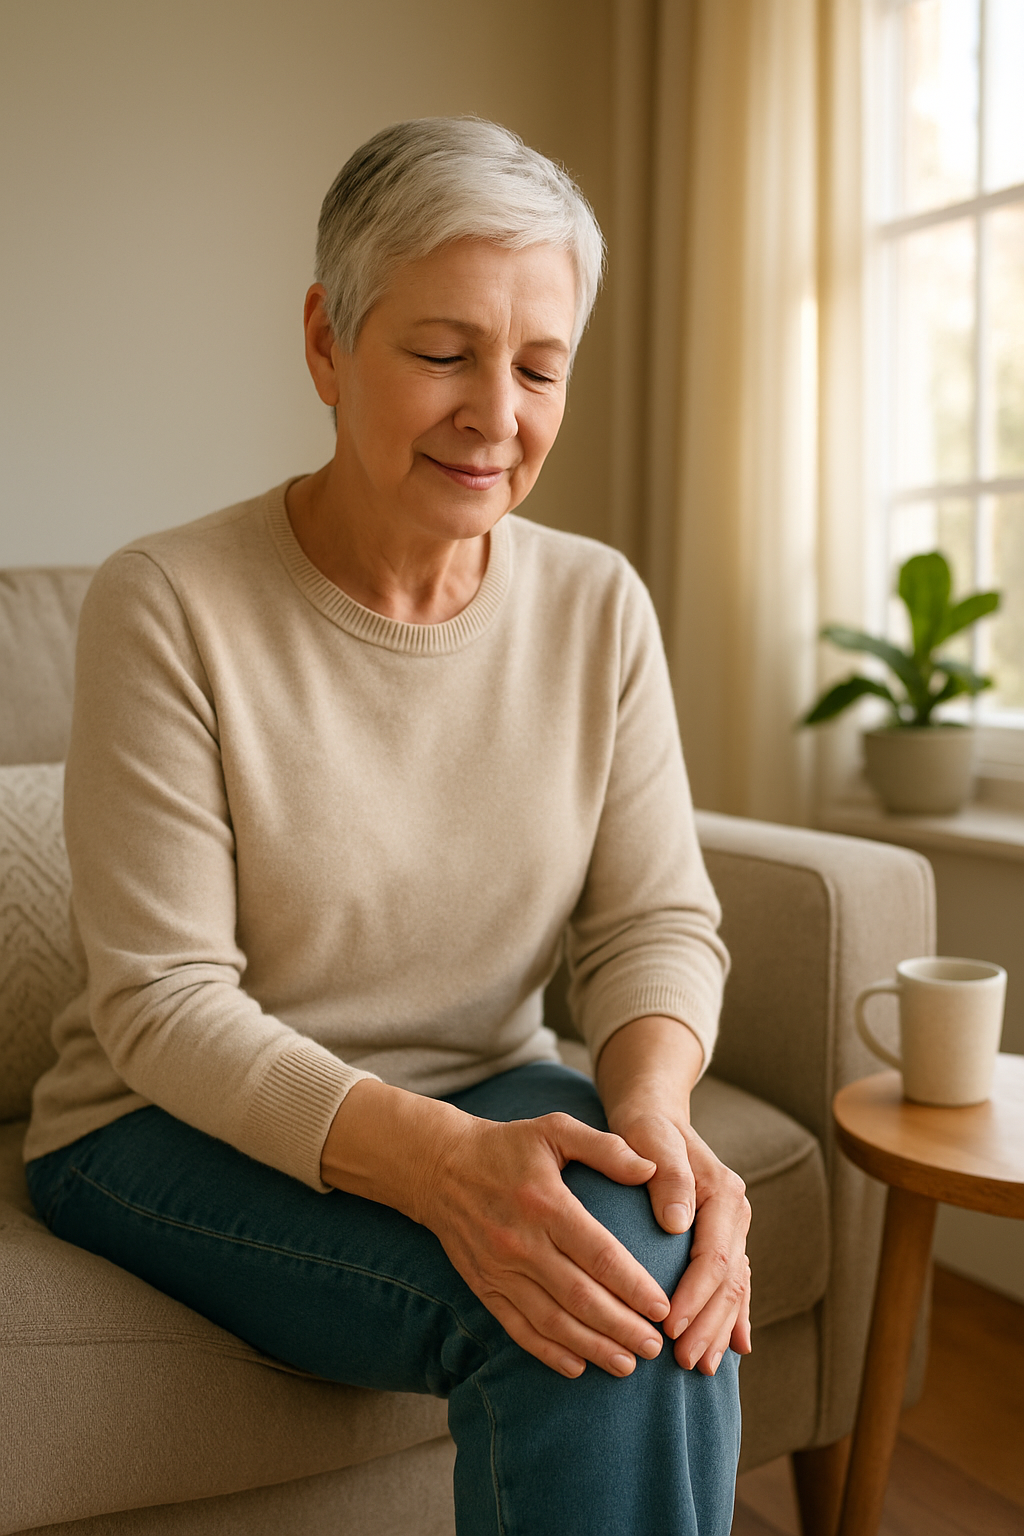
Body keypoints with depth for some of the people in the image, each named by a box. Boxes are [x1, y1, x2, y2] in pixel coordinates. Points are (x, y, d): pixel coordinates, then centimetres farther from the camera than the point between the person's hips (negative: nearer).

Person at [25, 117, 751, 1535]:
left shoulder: (598, 606, -2)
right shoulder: (168, 605, -15)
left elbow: (658, 921, -2)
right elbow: (168, 1004, -17)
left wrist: (654, 1105, -25)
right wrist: (436, 1160, -32)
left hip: (486, 1101, 4)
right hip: (179, 1129, -3)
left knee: (654, 1261, -27)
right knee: (553, 1301, -29)